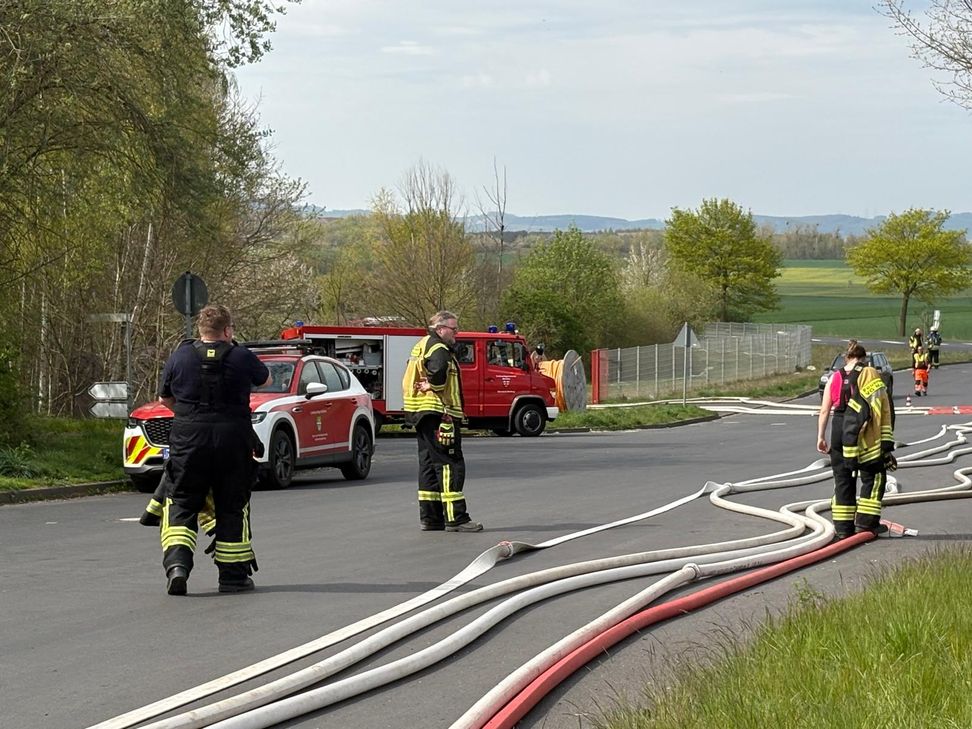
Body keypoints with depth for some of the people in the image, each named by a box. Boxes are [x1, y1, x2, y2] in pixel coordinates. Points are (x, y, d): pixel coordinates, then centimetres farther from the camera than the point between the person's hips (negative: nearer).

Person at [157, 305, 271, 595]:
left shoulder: (180, 357, 2)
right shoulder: (242, 357, 0)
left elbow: (164, 398, 14)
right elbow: (266, 378, 20)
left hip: (189, 439, 0)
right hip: (233, 438, 0)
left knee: (182, 505, 8)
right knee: (232, 508, 10)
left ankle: (177, 563, -12)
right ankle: (233, 576, 14)